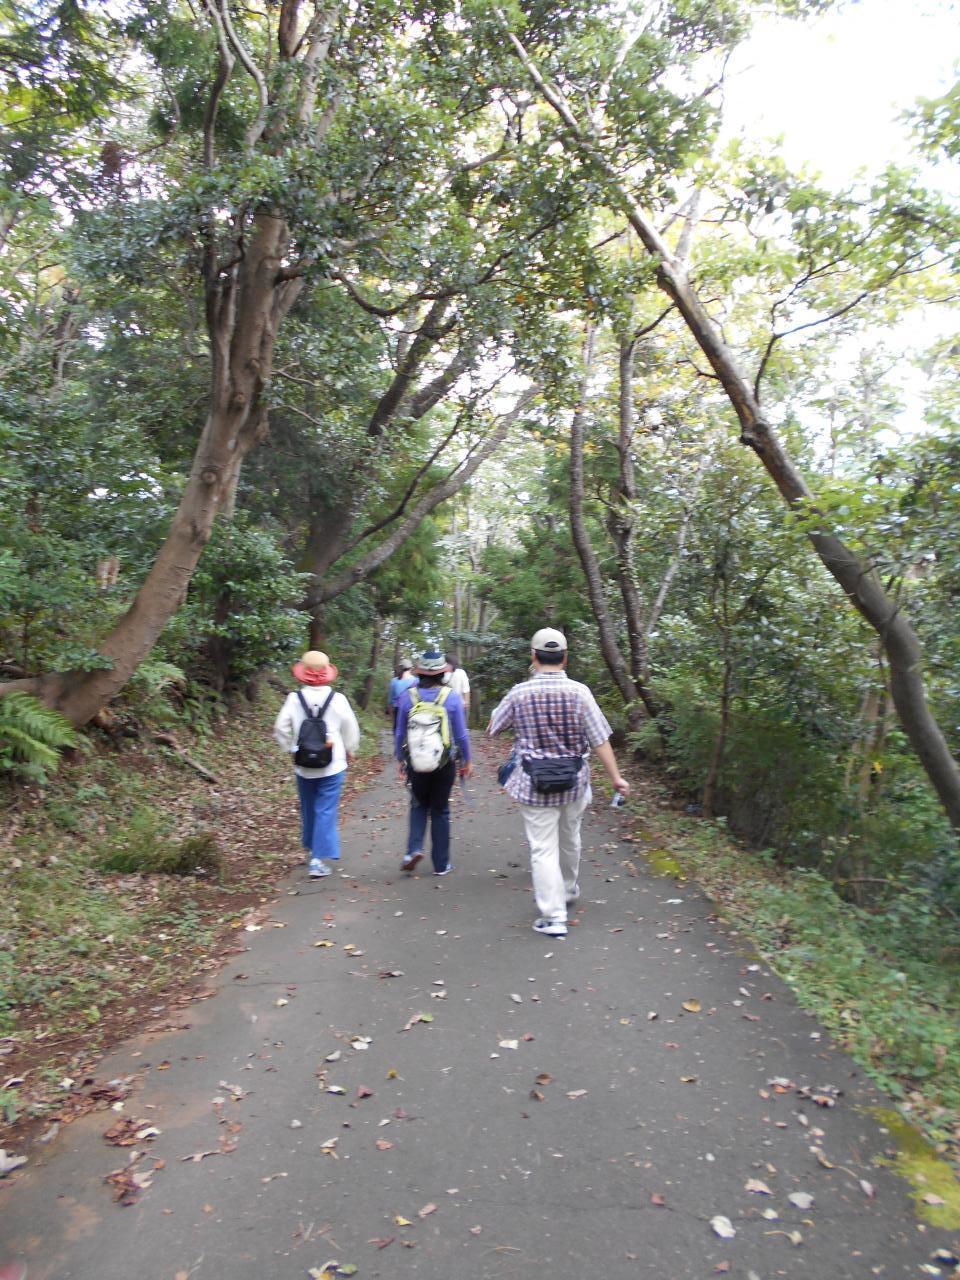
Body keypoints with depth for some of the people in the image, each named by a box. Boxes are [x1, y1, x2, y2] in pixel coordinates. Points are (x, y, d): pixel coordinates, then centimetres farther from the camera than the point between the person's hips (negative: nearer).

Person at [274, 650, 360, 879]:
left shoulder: (294, 699, -7)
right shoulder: (337, 699, -11)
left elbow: (281, 729, -3)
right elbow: (351, 730, -3)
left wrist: (291, 749, 12)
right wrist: (349, 752, 14)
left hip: (303, 766, 2)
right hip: (332, 766, -2)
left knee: (308, 810, 20)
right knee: (326, 812, 2)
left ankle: (311, 849, 36)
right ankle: (319, 860, -2)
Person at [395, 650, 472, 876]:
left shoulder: (408, 696, -7)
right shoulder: (452, 697, -10)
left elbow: (400, 733, 0)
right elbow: (461, 734, -5)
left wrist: (401, 759, 13)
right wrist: (466, 761, 8)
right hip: (445, 763, -1)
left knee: (419, 806, 21)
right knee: (440, 811, 12)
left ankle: (414, 848, 1)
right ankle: (441, 864, 18)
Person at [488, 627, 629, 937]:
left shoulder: (519, 693, -9)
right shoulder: (579, 692, -10)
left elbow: (492, 729, 6)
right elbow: (600, 740, -10)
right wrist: (616, 778, -2)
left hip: (534, 784, -2)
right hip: (574, 782, 2)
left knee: (543, 849, 4)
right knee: (569, 840, 23)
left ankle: (553, 917, 5)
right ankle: (569, 891, 45)